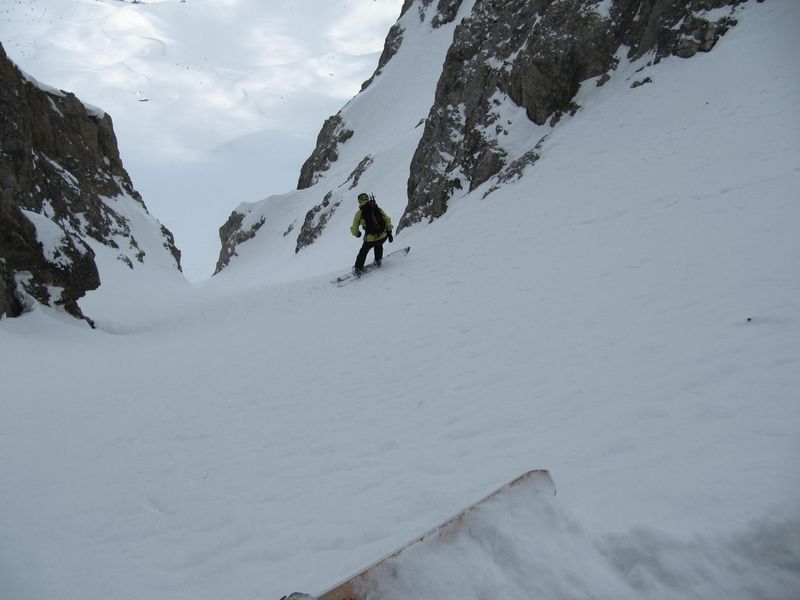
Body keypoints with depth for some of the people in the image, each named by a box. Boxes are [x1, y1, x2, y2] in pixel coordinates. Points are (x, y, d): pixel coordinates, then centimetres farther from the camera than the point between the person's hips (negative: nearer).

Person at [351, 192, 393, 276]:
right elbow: (387, 220, 6)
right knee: (378, 245, 38)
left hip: (370, 239, -2)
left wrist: (357, 234, 27)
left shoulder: (359, 213, -1)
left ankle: (358, 269, 33)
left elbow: (354, 229, 5)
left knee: (363, 252, 26)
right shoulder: (378, 209, 5)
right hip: (383, 237, 2)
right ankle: (378, 261, 45)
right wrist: (389, 233, 14)